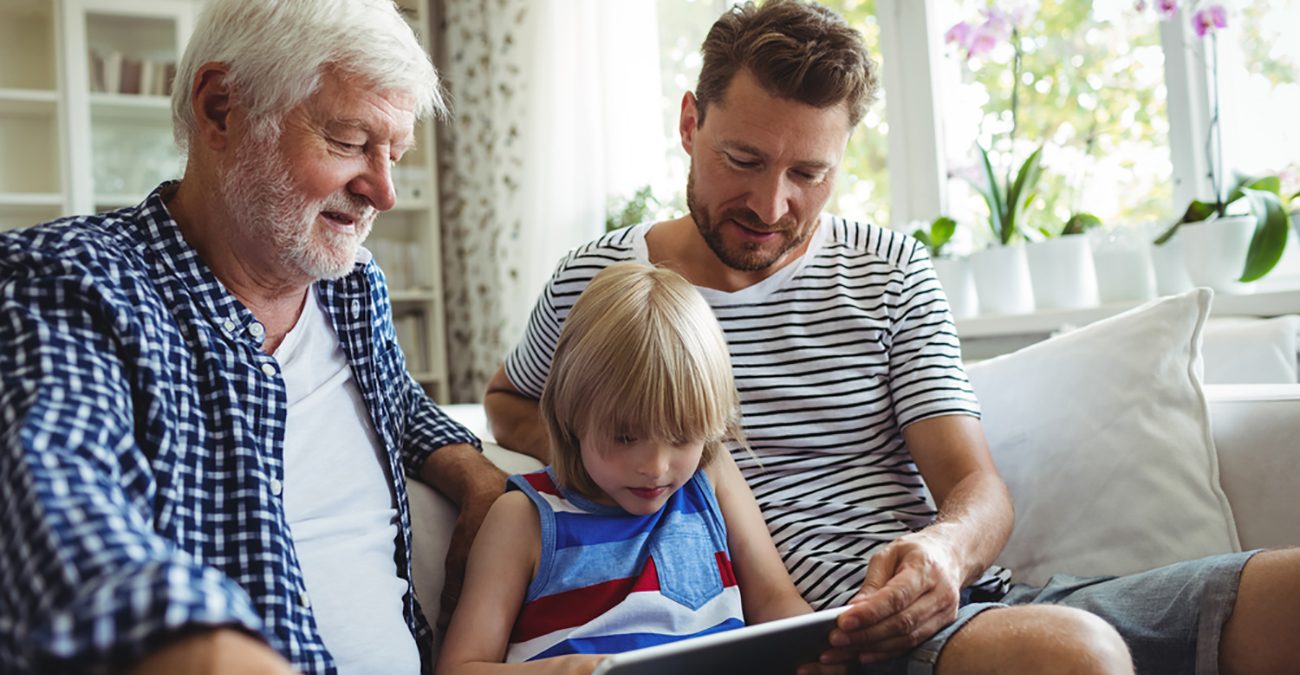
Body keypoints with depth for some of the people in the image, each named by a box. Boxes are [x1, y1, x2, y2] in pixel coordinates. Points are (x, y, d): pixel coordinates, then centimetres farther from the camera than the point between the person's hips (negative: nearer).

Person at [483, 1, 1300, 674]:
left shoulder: (891, 270, 10)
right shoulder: (596, 281, 5)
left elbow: (979, 490, 5)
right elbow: (508, 401, 26)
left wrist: (944, 550, -22)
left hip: (962, 602, 5)